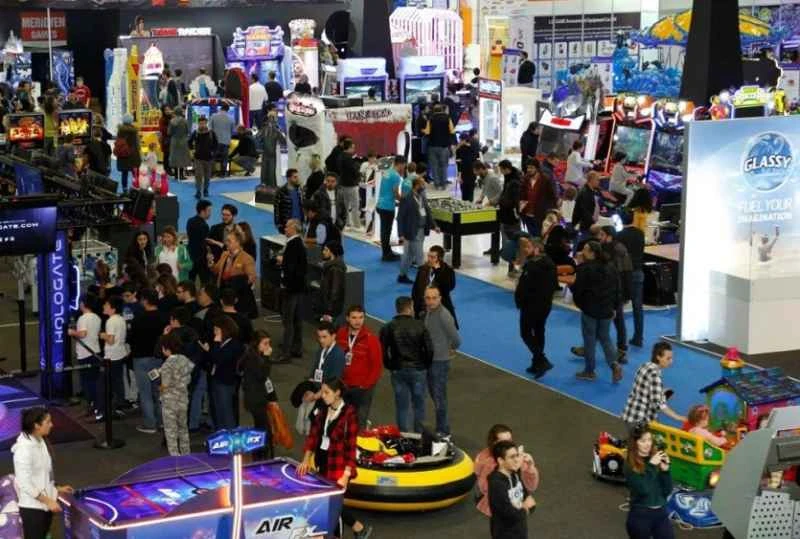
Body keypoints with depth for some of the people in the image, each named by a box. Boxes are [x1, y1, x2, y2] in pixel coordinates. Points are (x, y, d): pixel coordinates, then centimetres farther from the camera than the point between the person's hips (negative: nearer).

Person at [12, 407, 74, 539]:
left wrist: (57, 489, 11)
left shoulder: (40, 442, 6)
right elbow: (25, 484, -23)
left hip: (45, 504, 9)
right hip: (32, 507, -9)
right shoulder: (24, 449, -23)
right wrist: (48, 501, -20)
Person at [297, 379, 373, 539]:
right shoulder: (323, 411, 5)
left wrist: (346, 475, -19)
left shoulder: (348, 414, -16)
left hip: (338, 465, -7)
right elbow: (313, 435, 5)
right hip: (323, 462, 7)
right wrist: (306, 460, -7)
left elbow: (350, 446, -17)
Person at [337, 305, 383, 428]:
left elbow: (377, 365, -7)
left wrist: (366, 384, -10)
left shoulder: (371, 339, -10)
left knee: (359, 423, -4)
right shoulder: (340, 335, 2)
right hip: (343, 387, 4)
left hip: (363, 388, -4)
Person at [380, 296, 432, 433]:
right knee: (418, 404, 12)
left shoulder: (388, 328, -6)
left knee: (402, 405, 8)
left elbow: (383, 351, -6)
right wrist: (425, 365, 6)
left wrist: (389, 366, 8)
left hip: (398, 370, 1)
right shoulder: (420, 326, -9)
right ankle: (419, 434, 18)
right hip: (418, 370, -1)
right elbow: (429, 349, -9)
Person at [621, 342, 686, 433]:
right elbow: (658, 403, -25)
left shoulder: (646, 366, 6)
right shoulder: (654, 374, -21)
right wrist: (677, 417, -24)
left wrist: (661, 393, 19)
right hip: (640, 420, -9)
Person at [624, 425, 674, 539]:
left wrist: (665, 470, -11)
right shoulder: (630, 465, -8)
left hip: (661, 513, 4)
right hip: (640, 515, -4)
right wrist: (651, 466, -19)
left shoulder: (657, 459, 2)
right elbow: (642, 489, -20)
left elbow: (667, 491, 3)